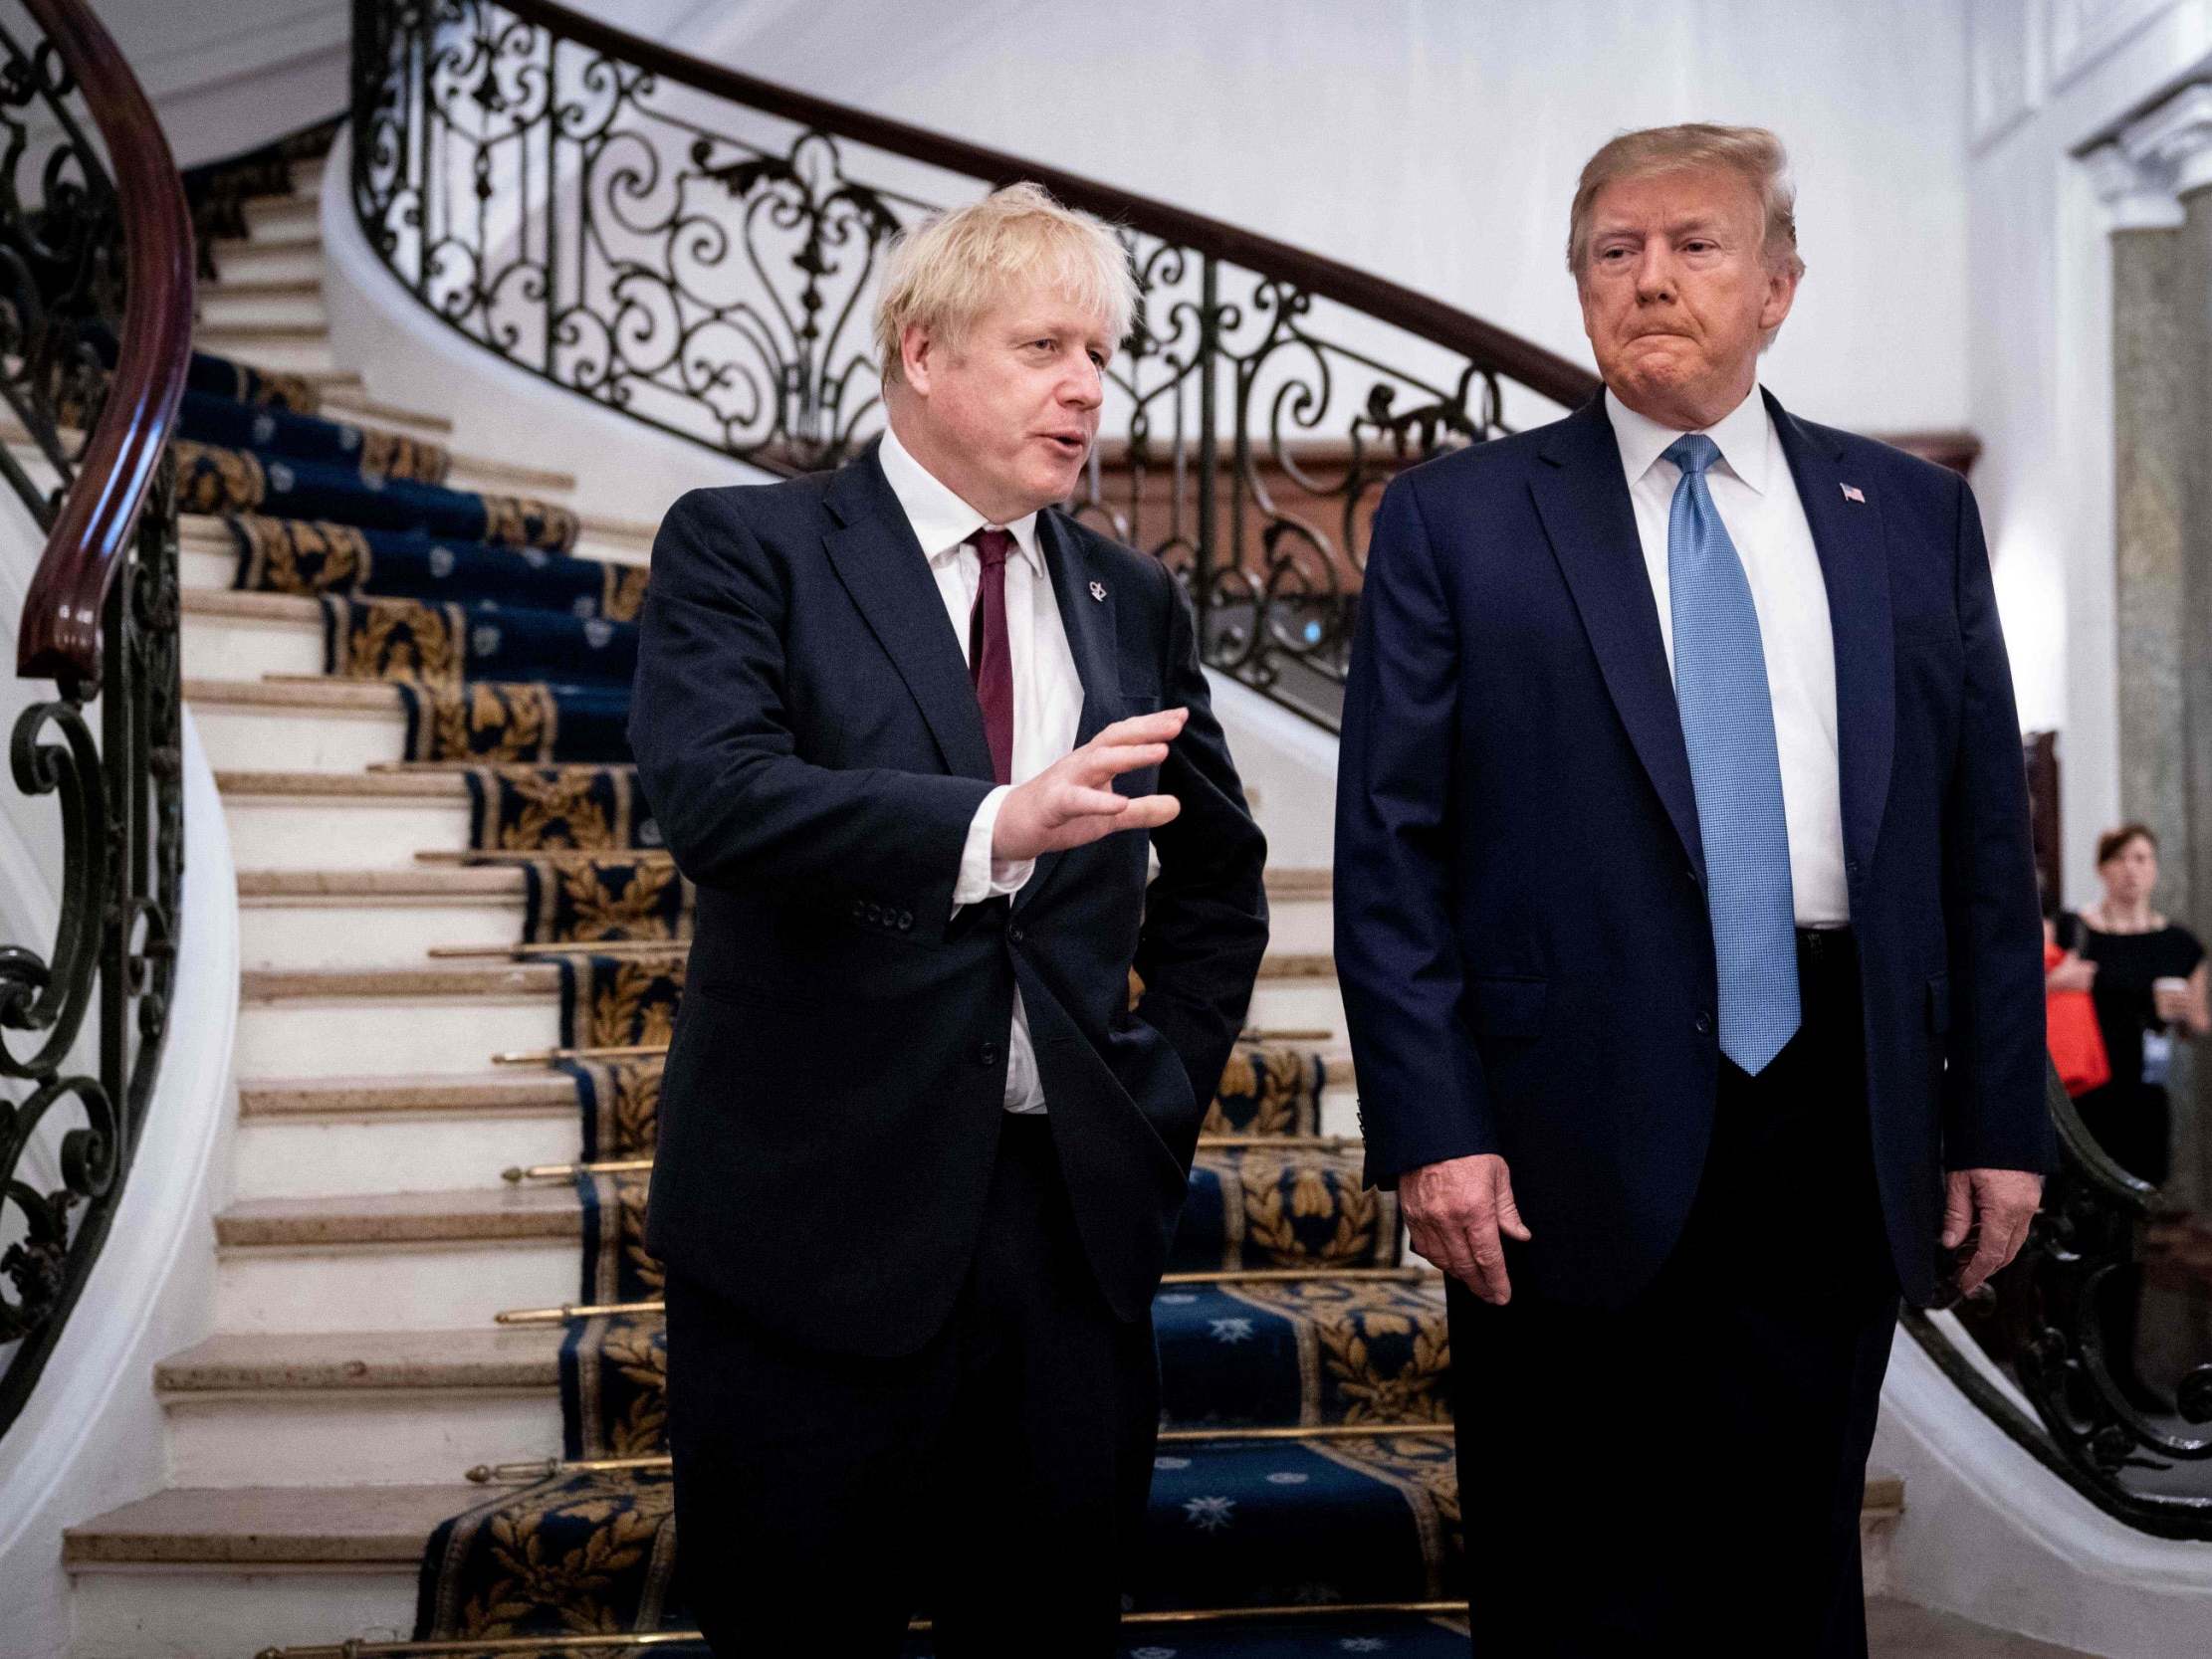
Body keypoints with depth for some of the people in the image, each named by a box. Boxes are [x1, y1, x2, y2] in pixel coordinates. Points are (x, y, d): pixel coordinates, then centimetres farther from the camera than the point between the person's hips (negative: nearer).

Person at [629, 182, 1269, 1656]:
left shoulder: (1133, 603, 13)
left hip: (1071, 1212, 4)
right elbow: (709, 790, -20)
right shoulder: (745, 547, -1)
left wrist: (1168, 1083, 11)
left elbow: (1218, 880, 25)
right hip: (817, 1207, -4)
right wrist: (989, 825, -33)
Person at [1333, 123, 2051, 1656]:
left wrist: (2002, 1121, 5)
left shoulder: (1916, 518, 10)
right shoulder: (1458, 520, 1)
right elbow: (1389, 850, -3)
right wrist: (1430, 1127, -11)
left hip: (1842, 1126, 3)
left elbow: (1985, 840, 10)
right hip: (1577, 1142, -2)